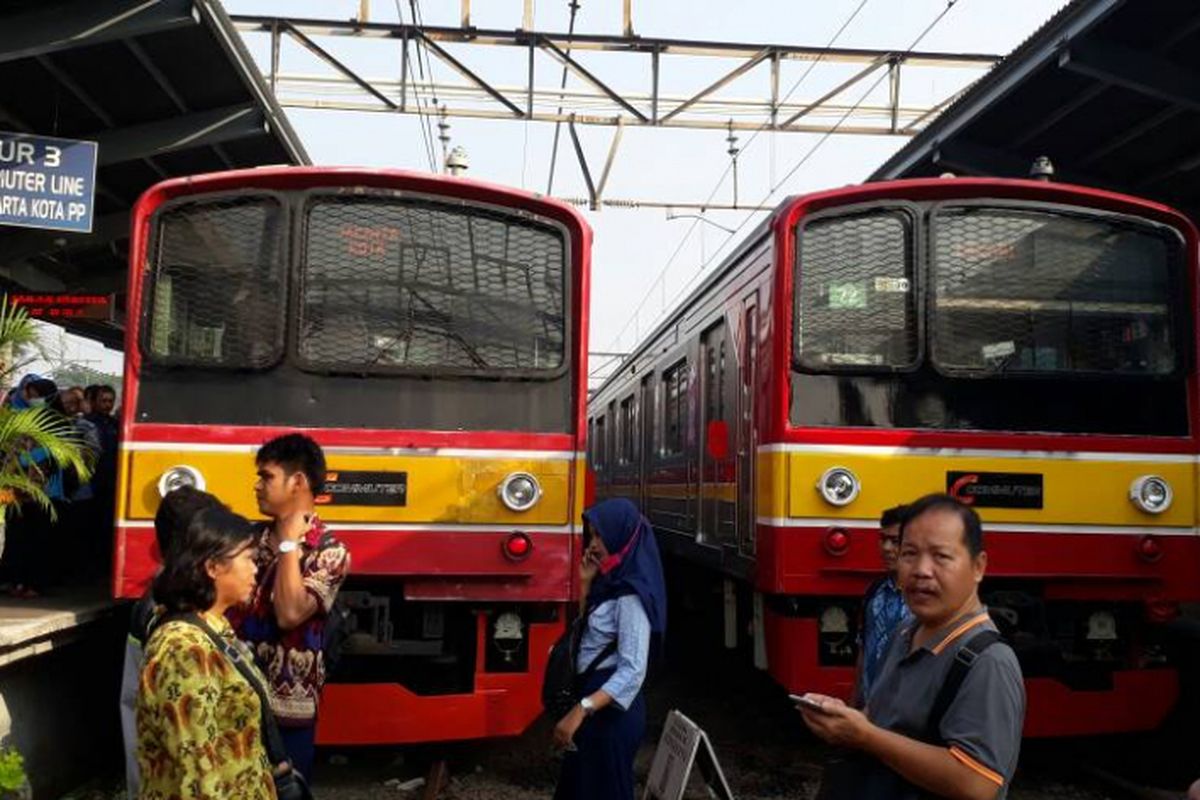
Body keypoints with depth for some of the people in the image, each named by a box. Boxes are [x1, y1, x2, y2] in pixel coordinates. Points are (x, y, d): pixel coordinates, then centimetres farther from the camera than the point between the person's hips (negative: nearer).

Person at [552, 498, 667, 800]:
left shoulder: (630, 593, -21)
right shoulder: (611, 582, 6)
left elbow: (633, 671, -27)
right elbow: (587, 632, 14)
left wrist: (581, 710, -33)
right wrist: (586, 584, 2)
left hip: (611, 710, -9)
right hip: (597, 698, 9)